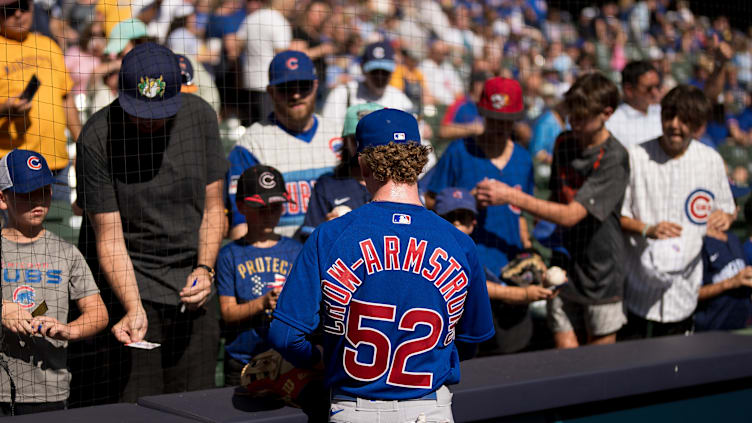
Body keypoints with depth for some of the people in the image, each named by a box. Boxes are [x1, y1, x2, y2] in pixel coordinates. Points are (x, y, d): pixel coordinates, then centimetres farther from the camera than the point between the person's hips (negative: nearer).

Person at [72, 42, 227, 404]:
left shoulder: (200, 116, -3)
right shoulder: (97, 137, -14)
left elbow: (212, 206, 7)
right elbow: (109, 237, -13)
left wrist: (204, 268, -6)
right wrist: (134, 308, -25)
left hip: (192, 289, 3)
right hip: (128, 285, -3)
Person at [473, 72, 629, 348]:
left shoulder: (614, 159, -17)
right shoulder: (563, 143, 5)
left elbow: (571, 215, -22)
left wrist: (511, 197, -24)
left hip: (601, 275, -5)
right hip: (563, 269, 5)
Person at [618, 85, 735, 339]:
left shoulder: (711, 161, 3)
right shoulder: (637, 157, -6)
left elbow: (727, 210, 14)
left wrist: (724, 218, -10)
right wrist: (647, 229, -20)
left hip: (684, 289, 2)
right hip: (637, 287, -2)